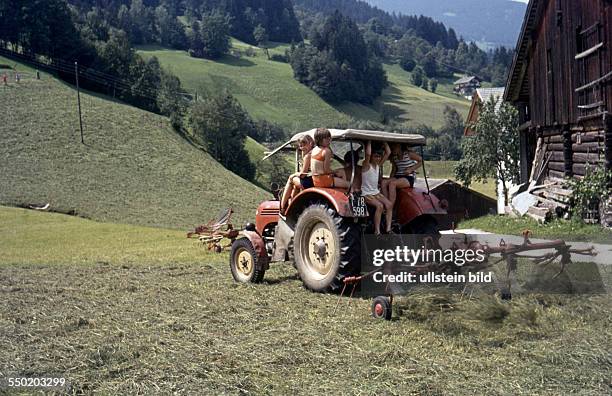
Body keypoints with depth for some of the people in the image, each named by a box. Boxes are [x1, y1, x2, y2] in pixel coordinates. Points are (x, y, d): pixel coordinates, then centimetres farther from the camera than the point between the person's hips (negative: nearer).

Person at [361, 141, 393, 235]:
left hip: (376, 192, 7)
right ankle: (377, 231, -28)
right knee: (379, 205, -29)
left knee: (389, 204, -17)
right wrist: (369, 142, -16)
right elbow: (368, 154, -29)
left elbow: (388, 153, 8)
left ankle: (388, 229, -20)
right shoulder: (366, 165, -9)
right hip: (366, 194, -7)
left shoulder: (378, 165, 11)